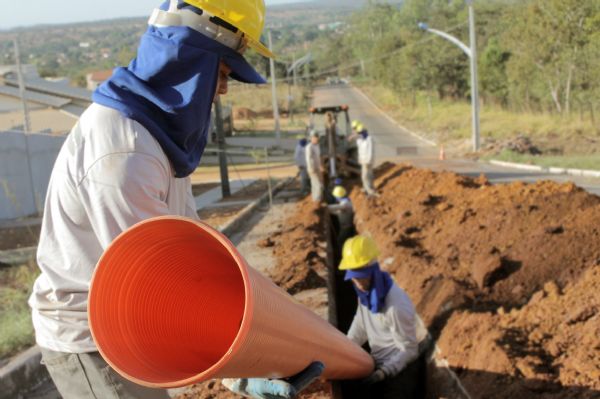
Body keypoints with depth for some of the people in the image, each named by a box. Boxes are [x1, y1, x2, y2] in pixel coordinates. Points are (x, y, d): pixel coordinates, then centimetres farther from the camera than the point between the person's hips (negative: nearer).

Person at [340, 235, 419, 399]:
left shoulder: (396, 304, -30)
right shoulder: (365, 291, -5)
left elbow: (409, 350, -21)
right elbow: (359, 330, 8)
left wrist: (385, 371, -29)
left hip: (398, 371, -8)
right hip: (377, 366, 8)